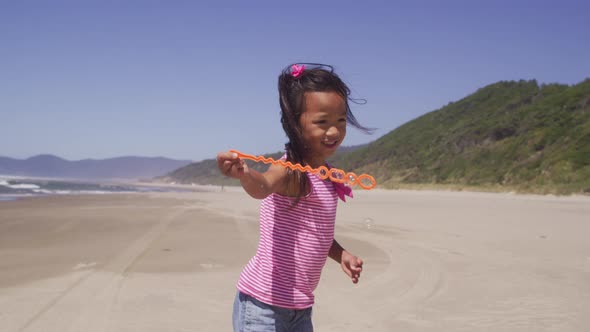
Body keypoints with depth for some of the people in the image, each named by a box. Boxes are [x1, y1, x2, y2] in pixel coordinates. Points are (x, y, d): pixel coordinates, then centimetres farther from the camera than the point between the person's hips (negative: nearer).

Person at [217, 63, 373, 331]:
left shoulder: (328, 178, 7)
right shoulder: (292, 170, -17)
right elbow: (263, 186, -40)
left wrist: (341, 254, 6)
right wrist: (244, 175, -61)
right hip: (263, 304, -8)